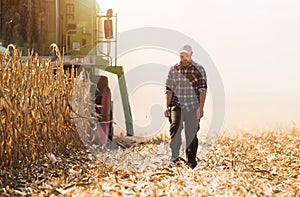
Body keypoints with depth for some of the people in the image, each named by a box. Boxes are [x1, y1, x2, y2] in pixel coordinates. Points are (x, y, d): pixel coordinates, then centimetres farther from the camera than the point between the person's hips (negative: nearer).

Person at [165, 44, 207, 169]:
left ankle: (191, 161, 16)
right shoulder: (173, 70, 6)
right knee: (175, 127, -21)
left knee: (192, 135, 4)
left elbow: (202, 89, -5)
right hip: (177, 105, 1)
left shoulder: (199, 70, -1)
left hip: (193, 107, -1)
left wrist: (201, 108, -13)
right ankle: (174, 156, -14)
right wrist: (167, 107, 6)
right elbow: (169, 90, 11)